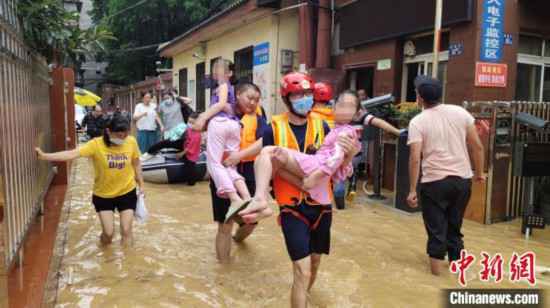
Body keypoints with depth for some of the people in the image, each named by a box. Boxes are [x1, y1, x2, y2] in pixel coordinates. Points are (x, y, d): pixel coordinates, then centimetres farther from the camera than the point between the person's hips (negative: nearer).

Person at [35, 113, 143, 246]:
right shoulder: (96, 144, -20)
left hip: (127, 192, 1)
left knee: (126, 230, 3)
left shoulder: (131, 142, -14)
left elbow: (136, 163, 1)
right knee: (108, 232, 3)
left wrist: (141, 185, 7)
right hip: (103, 195, -1)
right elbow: (73, 154, -30)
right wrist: (44, 156, -41)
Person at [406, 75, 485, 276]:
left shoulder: (418, 122, -8)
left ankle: (436, 267, 15)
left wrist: (412, 190, -10)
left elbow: (415, 158, -14)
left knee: (436, 228, 9)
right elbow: (477, 146, 3)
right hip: (463, 179, 4)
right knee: (454, 226, 19)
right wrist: (480, 172, 16)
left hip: (434, 182, -4)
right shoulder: (460, 112, 2)